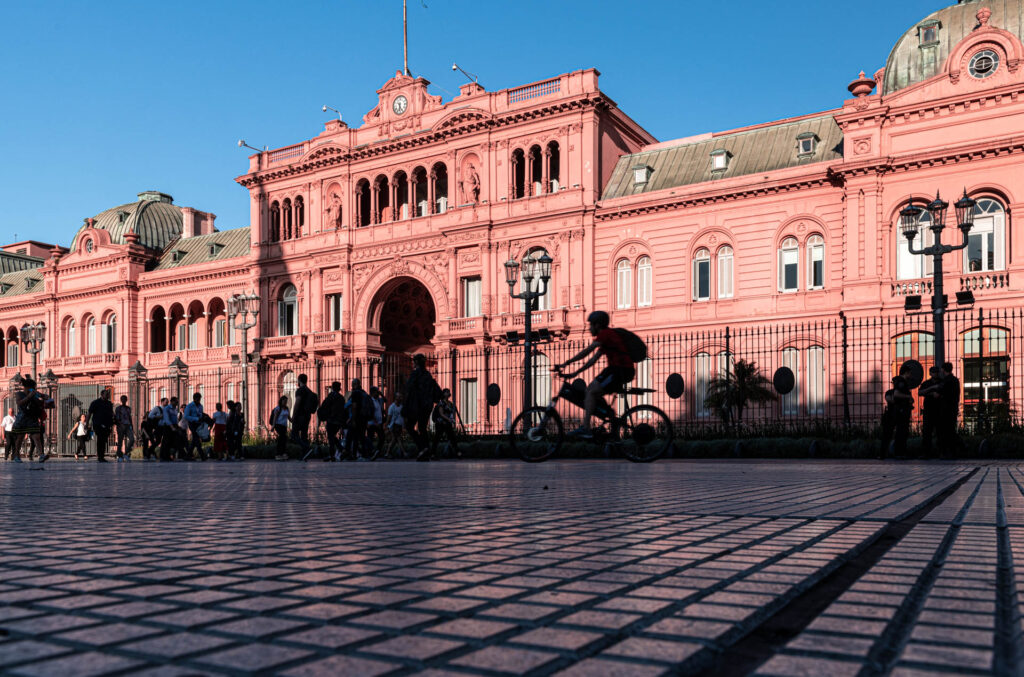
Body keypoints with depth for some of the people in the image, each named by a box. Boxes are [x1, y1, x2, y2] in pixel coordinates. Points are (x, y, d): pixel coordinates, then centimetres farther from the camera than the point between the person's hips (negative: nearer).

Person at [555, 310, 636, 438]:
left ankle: (585, 428, -16)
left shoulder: (605, 333, -9)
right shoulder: (607, 336, 21)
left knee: (591, 392, -12)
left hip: (620, 369, -10)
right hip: (622, 370, 10)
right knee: (594, 393, 15)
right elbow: (594, 359, 20)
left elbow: (586, 352, -15)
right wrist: (575, 373, 16)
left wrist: (565, 364, -12)